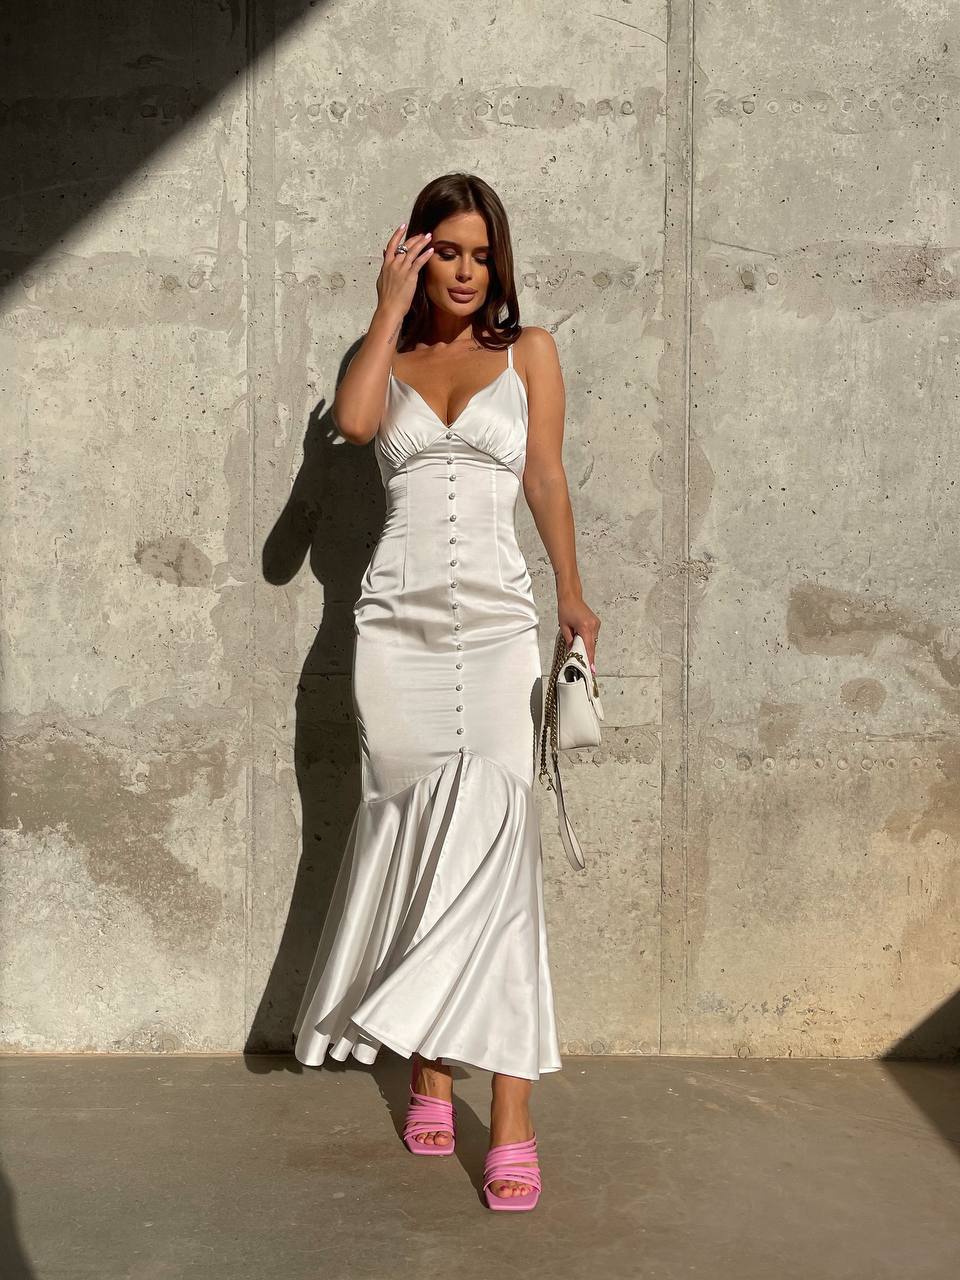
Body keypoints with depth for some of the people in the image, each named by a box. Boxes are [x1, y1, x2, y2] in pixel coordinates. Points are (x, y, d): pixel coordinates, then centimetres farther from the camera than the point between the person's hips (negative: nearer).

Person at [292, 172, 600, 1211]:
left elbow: (546, 477, 13)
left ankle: (511, 1122, -11)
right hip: (398, 620, 2)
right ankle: (429, 1075, 16)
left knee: (493, 845, -12)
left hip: (496, 621, -1)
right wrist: (391, 306, -3)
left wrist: (572, 596, 14)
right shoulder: (388, 356, 13)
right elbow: (353, 420, -9)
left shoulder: (528, 352, 11)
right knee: (414, 838, 1)